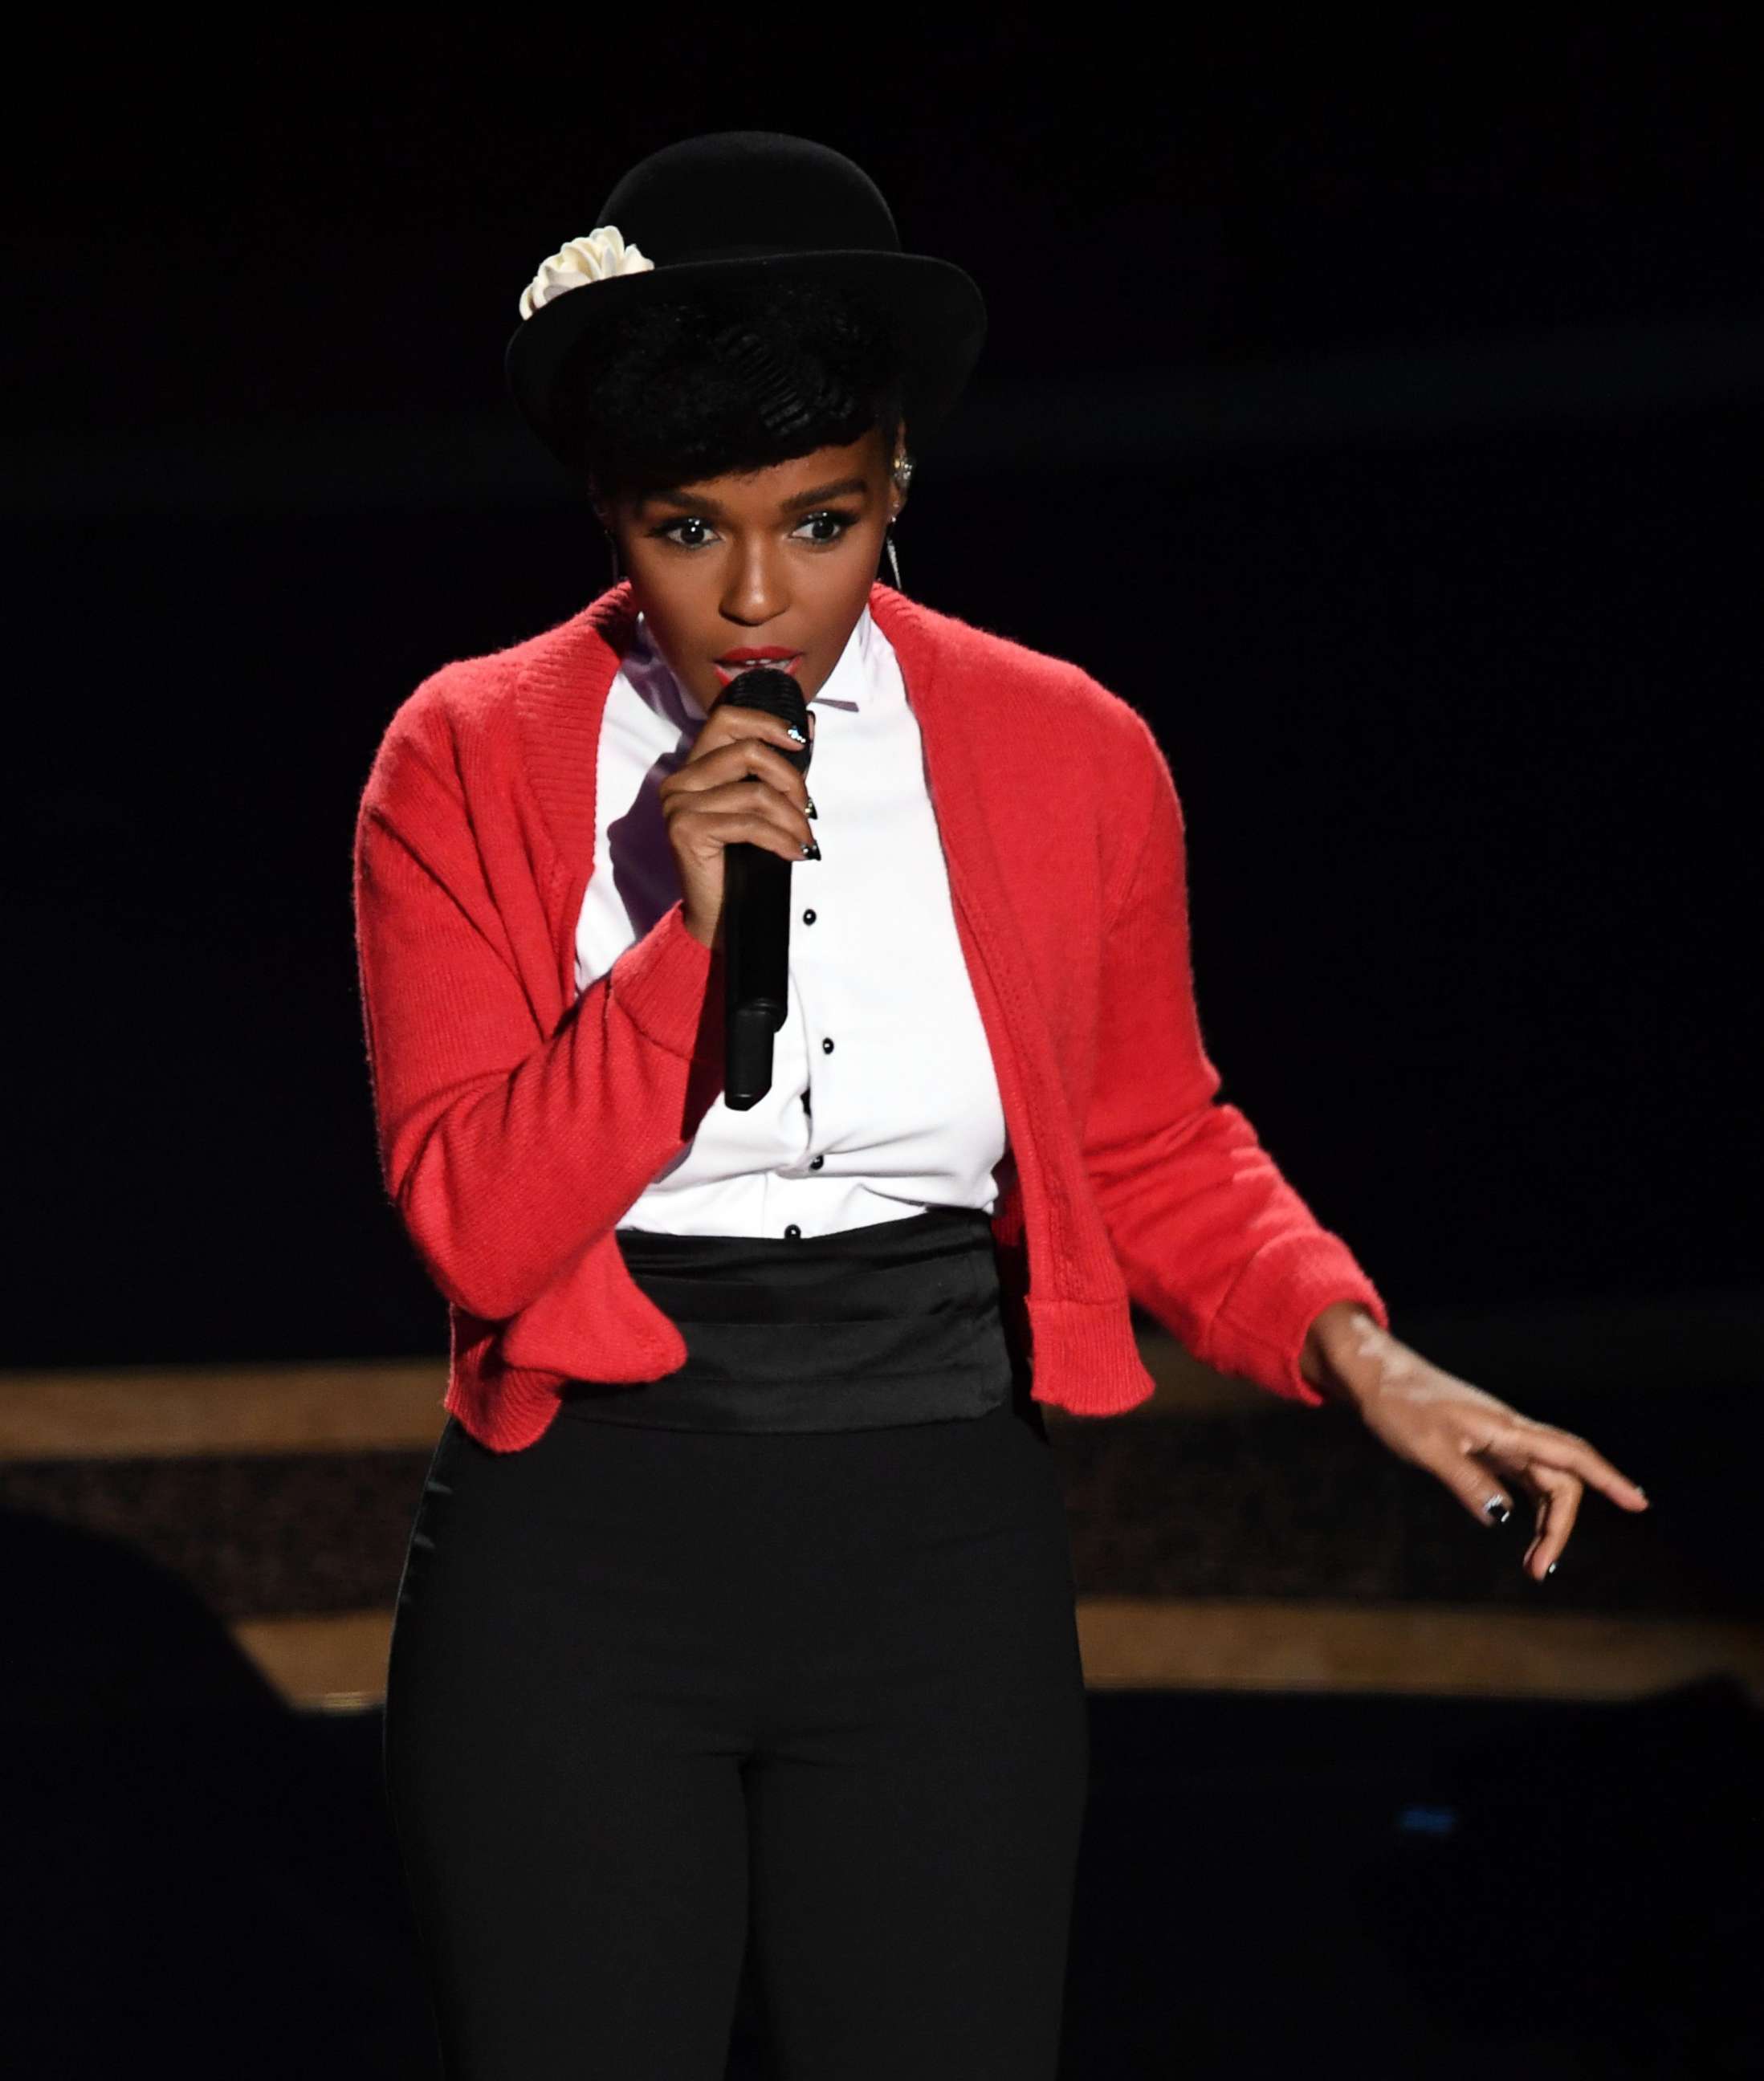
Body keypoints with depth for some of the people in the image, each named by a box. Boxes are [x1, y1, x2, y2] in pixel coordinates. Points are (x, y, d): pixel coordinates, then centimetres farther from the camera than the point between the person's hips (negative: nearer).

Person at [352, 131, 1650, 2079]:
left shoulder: (1069, 760, 0)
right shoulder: (468, 764, -4)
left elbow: (1155, 1147, 12)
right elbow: (476, 1226, -10)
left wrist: (1357, 1354, -4)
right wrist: (689, 932, -21)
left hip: (940, 1555, 1)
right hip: (574, 1554, -1)